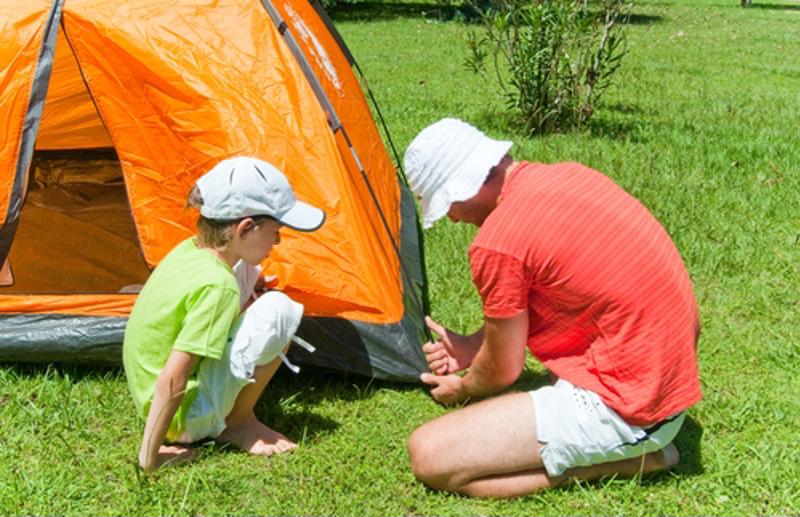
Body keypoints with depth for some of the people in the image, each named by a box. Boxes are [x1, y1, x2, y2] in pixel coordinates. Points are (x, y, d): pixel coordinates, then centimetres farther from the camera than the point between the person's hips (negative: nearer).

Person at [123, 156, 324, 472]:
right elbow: (171, 382, -27)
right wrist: (149, 457, -20)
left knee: (246, 272, 11)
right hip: (184, 419, -9)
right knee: (278, 311, -18)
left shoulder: (188, 249, -2)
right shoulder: (216, 286, -27)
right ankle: (239, 423, 1)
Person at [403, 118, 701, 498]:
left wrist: (461, 387, 16)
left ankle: (631, 459, -5)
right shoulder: (573, 176, 6)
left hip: (624, 410, -9)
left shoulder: (497, 241, -20)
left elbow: (504, 370, -5)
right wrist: (473, 346, 21)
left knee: (428, 456, -10)